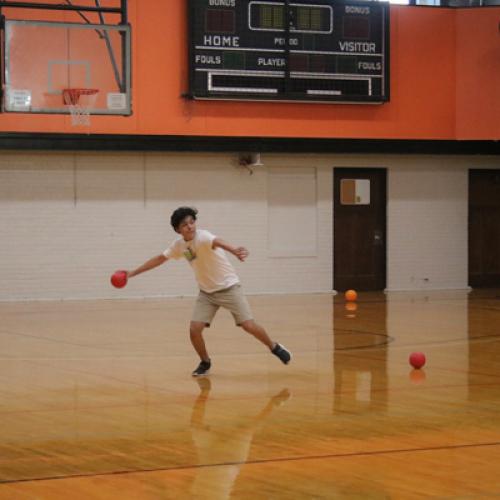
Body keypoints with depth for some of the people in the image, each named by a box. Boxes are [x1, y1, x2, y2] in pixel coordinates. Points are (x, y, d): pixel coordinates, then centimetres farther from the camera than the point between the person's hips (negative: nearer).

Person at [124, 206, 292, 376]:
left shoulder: (202, 236, -24)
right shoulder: (179, 244, -4)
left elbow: (216, 242, -48)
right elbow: (159, 259, 11)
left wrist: (234, 250, -70)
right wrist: (132, 273, 11)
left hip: (228, 287, -5)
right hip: (207, 292, 5)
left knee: (249, 326, -11)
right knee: (194, 330, -10)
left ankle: (275, 348, 17)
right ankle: (205, 363, 16)